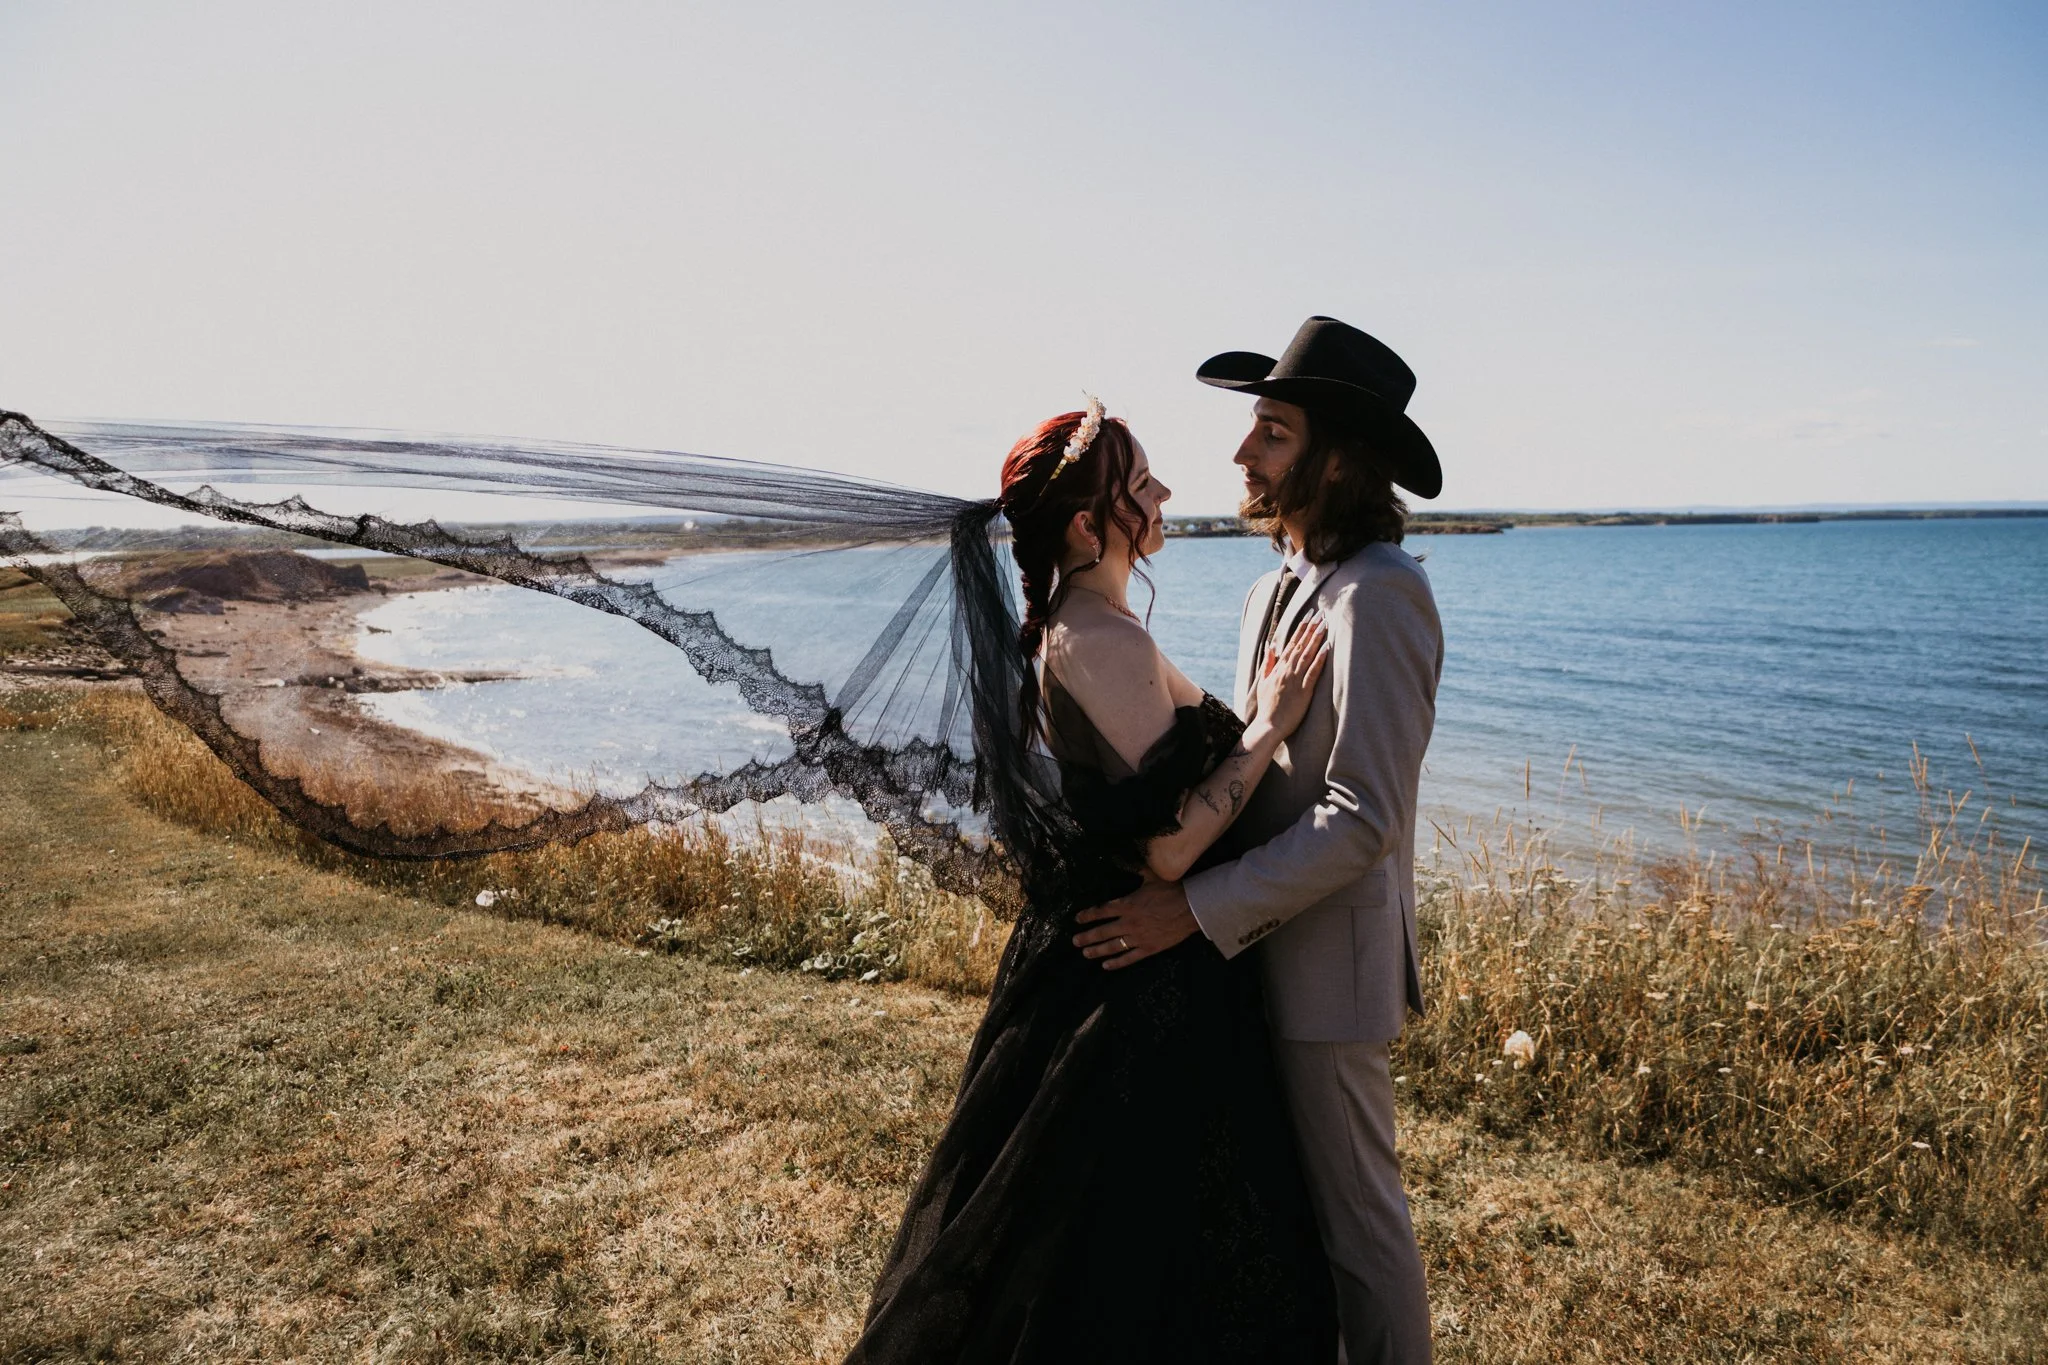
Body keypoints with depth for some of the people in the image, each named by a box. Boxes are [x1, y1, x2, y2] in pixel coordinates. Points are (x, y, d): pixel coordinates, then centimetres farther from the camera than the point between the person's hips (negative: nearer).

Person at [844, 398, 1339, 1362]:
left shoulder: (1055, 630, 8)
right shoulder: (1109, 642, -23)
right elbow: (1168, 848, -26)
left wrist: (1245, 719, 14)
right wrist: (1268, 726, -18)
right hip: (1142, 988, -10)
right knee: (1142, 1244, 7)